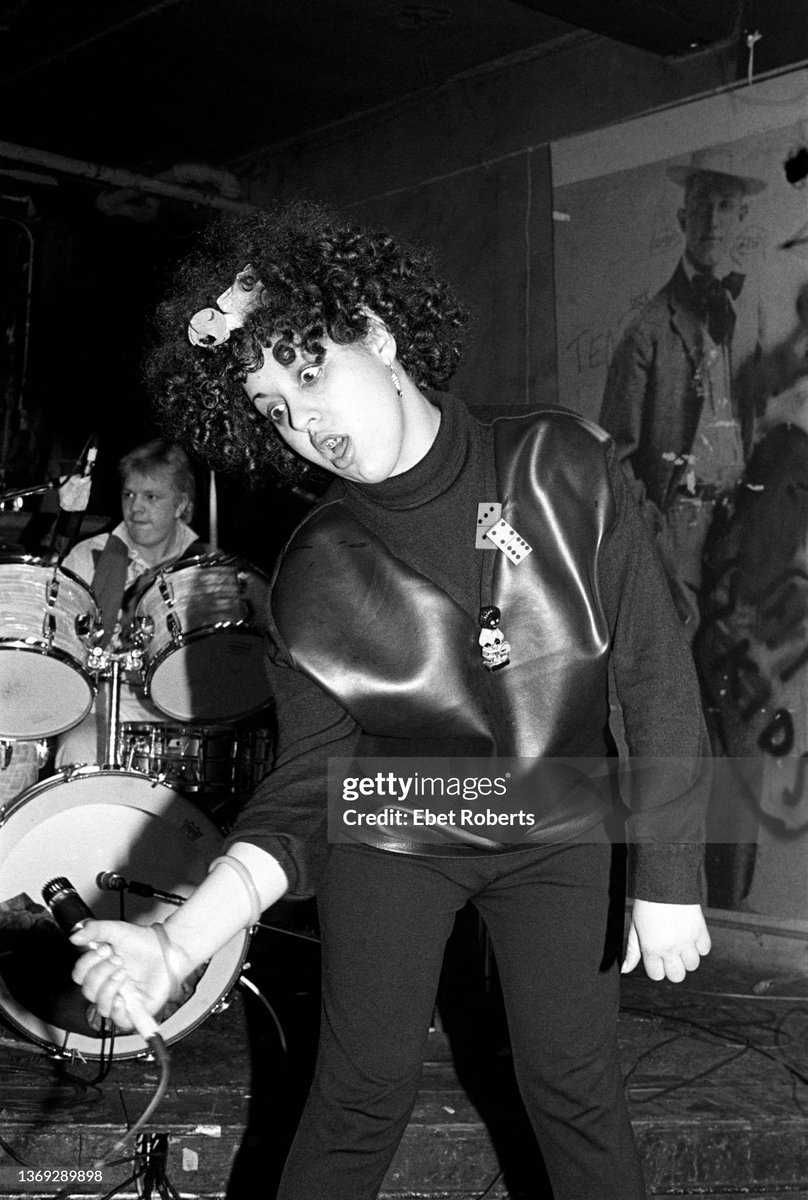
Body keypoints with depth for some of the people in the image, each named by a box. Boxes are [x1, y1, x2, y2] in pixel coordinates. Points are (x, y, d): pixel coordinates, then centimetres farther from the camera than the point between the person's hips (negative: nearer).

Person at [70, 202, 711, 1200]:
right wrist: (181, 941, -26)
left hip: (558, 834, 0)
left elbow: (658, 675, -13)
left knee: (575, 1089, 7)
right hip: (392, 836, 0)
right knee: (360, 1099, 6)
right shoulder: (313, 579, -14)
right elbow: (307, 790, -12)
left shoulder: (561, 467, -17)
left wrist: (667, 876, -15)